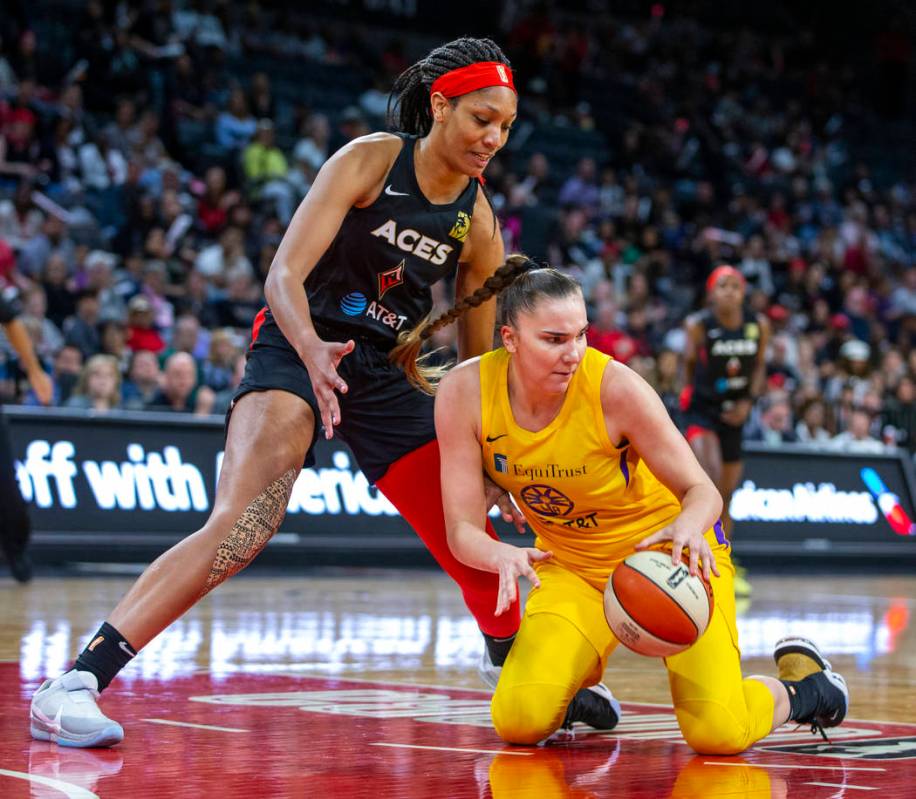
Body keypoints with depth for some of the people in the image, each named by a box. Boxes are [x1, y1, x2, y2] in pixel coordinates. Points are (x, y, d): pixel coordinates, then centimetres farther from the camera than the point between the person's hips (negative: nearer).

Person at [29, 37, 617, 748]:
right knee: (245, 525, -27)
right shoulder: (369, 161, -10)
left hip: (390, 373, 6)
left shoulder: (479, 221, 5)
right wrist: (314, 351, -37)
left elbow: (480, 358, 13)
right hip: (298, 351, -6)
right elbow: (285, 275, -19)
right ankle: (74, 684, -29)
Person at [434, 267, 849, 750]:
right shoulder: (464, 393, -19)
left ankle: (799, 684, 16)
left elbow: (702, 490, -17)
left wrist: (689, 527, -42)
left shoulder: (616, 387, -26)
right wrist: (501, 556, -41)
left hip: (668, 550, -3)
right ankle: (582, 675, 17)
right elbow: (463, 529, -17)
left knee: (719, 733, -19)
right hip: (571, 565, 3)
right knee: (519, 722, -18)